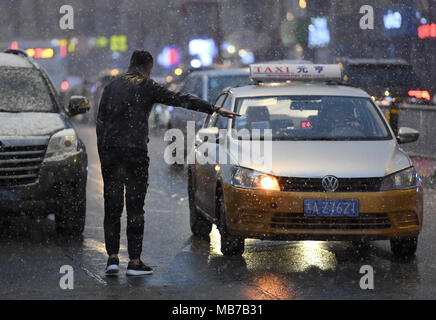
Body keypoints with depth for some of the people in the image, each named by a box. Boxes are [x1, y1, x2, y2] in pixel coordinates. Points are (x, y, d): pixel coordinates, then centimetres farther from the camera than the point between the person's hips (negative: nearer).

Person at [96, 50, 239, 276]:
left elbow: (100, 123, 12)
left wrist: (102, 155, 15)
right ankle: (134, 262, 1)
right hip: (135, 151, -4)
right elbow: (182, 100, -3)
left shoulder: (111, 87, 14)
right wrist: (215, 109, -1)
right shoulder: (147, 87, 1)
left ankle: (112, 258, 1)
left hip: (110, 151, 4)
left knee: (112, 208, 8)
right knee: (135, 208, 1)